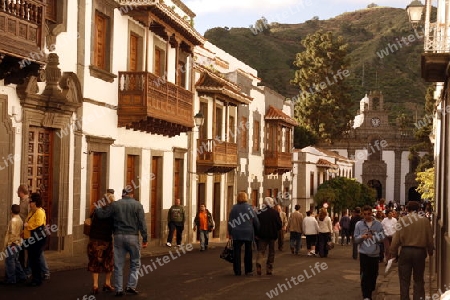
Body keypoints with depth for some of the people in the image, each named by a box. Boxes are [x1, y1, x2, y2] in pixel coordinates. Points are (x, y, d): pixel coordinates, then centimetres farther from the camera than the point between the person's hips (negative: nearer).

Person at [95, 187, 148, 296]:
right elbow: (142, 223, -5)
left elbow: (102, 214, 1)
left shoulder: (115, 204, 1)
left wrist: (96, 209, 22)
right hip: (132, 237, -1)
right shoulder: (137, 205, -2)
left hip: (118, 237, 2)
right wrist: (145, 239, -2)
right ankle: (131, 286, 5)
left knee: (118, 265, 7)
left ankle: (119, 289, 8)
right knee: (135, 263, 12)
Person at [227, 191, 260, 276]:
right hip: (248, 233, -1)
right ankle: (248, 270, 14)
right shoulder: (249, 207, -4)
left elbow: (230, 221, 5)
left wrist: (230, 232, 14)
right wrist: (257, 231, 11)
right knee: (248, 252, 10)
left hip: (237, 234, 1)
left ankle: (237, 271, 2)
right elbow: (256, 221, -2)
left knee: (237, 252, 4)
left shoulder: (234, 208, 1)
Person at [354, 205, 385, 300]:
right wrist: (362, 237, -20)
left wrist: (373, 237, -17)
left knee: (373, 274, 11)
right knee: (364, 275, -5)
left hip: (375, 253, 1)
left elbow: (382, 237, 1)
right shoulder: (359, 224, 1)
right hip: (364, 253, -1)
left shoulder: (378, 224, 1)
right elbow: (356, 239, 1)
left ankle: (370, 291, 31)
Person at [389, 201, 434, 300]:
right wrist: (430, 251, 15)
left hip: (405, 251, -1)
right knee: (419, 280, 12)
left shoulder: (402, 220, -4)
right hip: (420, 251, 1)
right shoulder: (424, 220, -2)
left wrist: (393, 253, 3)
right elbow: (430, 238, 2)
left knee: (404, 280, 8)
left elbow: (396, 239, -6)